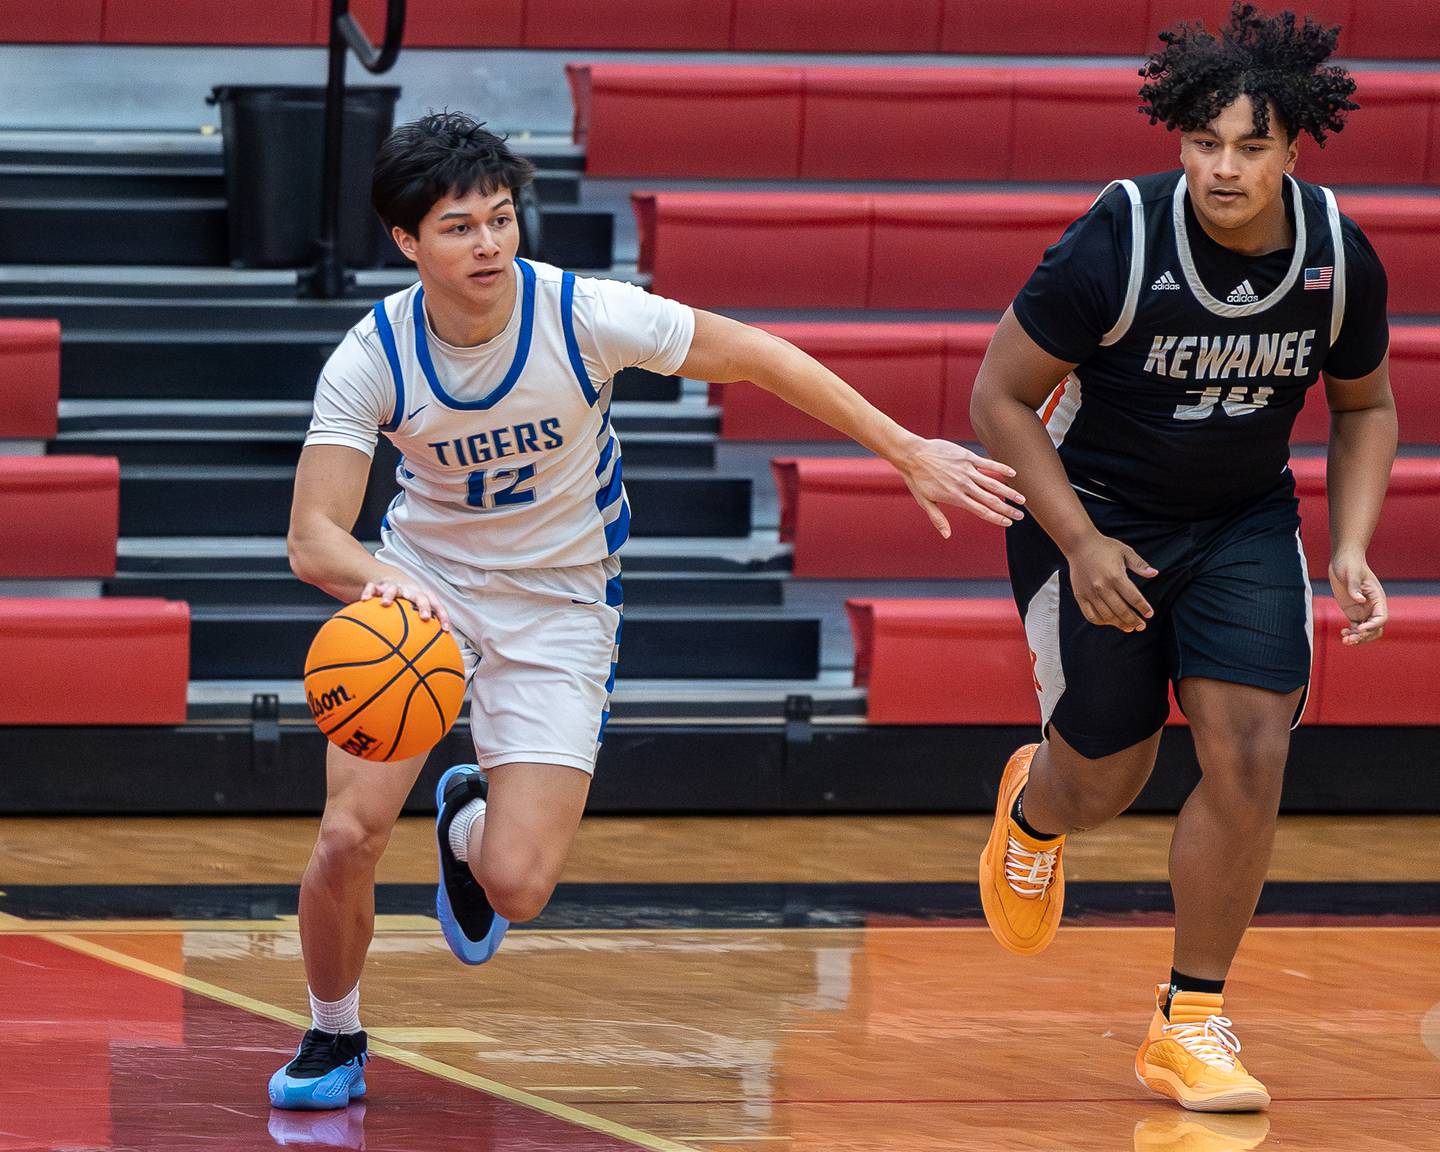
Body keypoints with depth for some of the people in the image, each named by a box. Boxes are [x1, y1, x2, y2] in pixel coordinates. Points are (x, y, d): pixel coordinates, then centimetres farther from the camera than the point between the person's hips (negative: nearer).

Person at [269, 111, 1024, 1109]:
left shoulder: (583, 316, -22)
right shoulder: (371, 362, -19)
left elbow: (755, 357, -11)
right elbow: (313, 537, -24)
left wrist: (908, 452, -10)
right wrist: (376, 575, -48)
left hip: (558, 598, -1)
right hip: (419, 584, 1)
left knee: (516, 886, -13)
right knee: (348, 839, -15)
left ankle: (471, 821, 27)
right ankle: (334, 1040, 14)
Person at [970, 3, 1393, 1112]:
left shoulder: (1341, 258, -14)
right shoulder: (1118, 241, -26)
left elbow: (1364, 404, 6)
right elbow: (1001, 397, -15)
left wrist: (1351, 549, -7)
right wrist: (1082, 546, -20)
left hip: (1246, 520, 3)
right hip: (1094, 514, -3)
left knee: (1249, 752, -13)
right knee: (1107, 780, 6)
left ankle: (1192, 1024, -1)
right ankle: (1033, 808, 46)